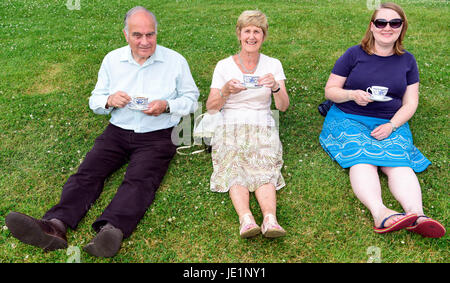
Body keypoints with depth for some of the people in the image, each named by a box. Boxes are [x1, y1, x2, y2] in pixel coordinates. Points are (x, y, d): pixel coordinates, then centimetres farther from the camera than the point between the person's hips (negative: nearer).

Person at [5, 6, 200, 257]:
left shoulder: (175, 61, 3)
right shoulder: (112, 60, 11)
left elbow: (191, 99, 7)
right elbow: (95, 100, 15)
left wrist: (166, 106, -13)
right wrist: (109, 100, -10)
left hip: (156, 136, -3)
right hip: (118, 131, 4)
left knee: (139, 181, -30)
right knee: (87, 173, -20)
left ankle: (111, 231, -51)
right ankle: (56, 225, -37)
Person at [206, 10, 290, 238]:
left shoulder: (273, 65, 11)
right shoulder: (224, 66, 8)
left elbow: (283, 107, 0)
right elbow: (211, 108, 0)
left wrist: (275, 87, -22)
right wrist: (225, 91, -22)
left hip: (262, 128, 1)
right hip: (230, 128, 0)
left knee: (264, 171, -29)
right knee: (236, 171, -30)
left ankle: (270, 220, -46)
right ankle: (246, 220, -47)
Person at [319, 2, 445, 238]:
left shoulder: (407, 60, 13)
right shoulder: (354, 54, 6)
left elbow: (410, 103, 10)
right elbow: (330, 91, 5)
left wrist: (391, 125, -9)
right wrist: (352, 95, -16)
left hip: (390, 123, 2)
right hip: (348, 119, -2)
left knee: (399, 162, -27)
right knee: (362, 159, -31)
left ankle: (416, 215, -48)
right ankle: (380, 214, -51)